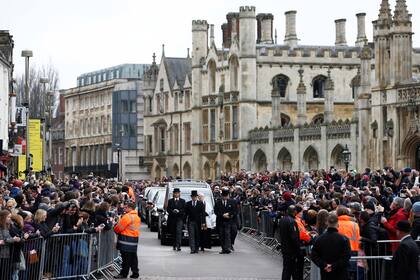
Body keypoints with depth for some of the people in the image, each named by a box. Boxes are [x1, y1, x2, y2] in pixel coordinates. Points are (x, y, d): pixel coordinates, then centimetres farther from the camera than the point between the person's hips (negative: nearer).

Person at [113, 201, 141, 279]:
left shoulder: (127, 216, -15)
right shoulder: (137, 216, 15)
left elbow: (119, 227, -12)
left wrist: (115, 229, 9)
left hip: (126, 239, -9)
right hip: (135, 238, 9)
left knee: (126, 257, -5)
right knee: (133, 257, 11)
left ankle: (124, 273, -2)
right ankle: (135, 273, 14)